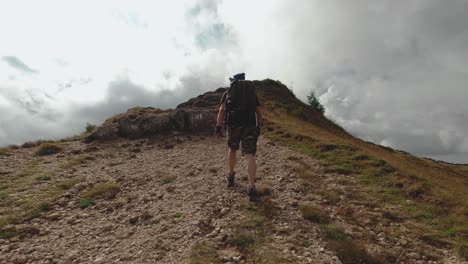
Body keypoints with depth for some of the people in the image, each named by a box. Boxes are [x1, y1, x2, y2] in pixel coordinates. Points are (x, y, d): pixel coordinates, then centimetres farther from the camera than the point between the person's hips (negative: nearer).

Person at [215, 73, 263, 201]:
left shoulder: (228, 92, 17)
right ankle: (251, 187, -17)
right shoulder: (252, 92, 21)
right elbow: (259, 113, 17)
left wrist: (218, 127, -2)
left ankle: (231, 176, 35)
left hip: (233, 124, 0)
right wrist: (258, 128, 28)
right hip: (250, 125, 0)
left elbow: (221, 110, 2)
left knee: (232, 149, 22)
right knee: (250, 155, -6)